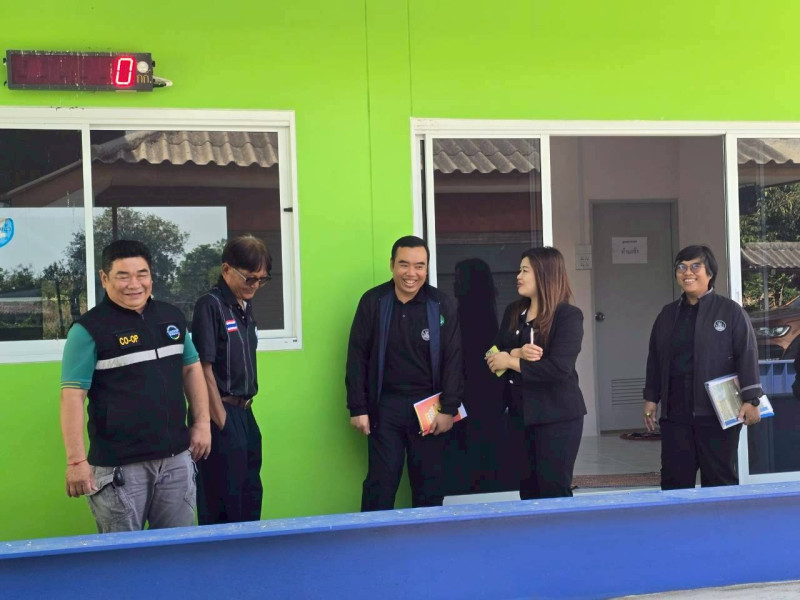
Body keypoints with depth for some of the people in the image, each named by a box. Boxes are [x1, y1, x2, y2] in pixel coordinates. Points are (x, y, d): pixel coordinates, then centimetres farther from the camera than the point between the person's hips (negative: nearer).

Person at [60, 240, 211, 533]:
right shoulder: (89, 330, -9)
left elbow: (191, 368, 20)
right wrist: (76, 460, -17)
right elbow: (72, 397, -12)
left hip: (177, 458, 5)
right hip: (118, 465, -5)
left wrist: (201, 423, 11)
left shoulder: (172, 317, 9)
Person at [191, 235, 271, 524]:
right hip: (222, 415, -8)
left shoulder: (245, 306, 11)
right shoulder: (210, 305, -14)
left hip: (244, 412, 8)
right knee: (224, 502, -2)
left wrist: (244, 409, 10)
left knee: (251, 495, 15)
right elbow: (204, 369, -17)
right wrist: (222, 422, -17)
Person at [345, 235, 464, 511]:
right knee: (381, 482, 2)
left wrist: (449, 409, -6)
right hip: (385, 405, 0)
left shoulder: (442, 305, -2)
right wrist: (358, 407, -3)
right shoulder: (372, 302, -1)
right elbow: (357, 357, 1)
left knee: (429, 483, 7)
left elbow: (453, 359, -1)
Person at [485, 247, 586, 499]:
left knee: (554, 492, -2)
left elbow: (559, 368, -22)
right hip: (519, 412, 6)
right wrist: (517, 353, -18)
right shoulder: (513, 312, 10)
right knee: (527, 490, 12)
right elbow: (494, 356, 3)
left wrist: (511, 362, -17)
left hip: (557, 415, -6)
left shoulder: (568, 315, -10)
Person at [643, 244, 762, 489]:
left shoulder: (731, 311, 0)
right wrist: (651, 398, 13)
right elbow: (655, 359, 18)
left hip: (718, 413, -4)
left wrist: (750, 400, -13)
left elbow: (747, 356, -6)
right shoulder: (667, 314, 14)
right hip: (675, 413, 4)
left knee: (720, 480, 3)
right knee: (674, 480, 4)